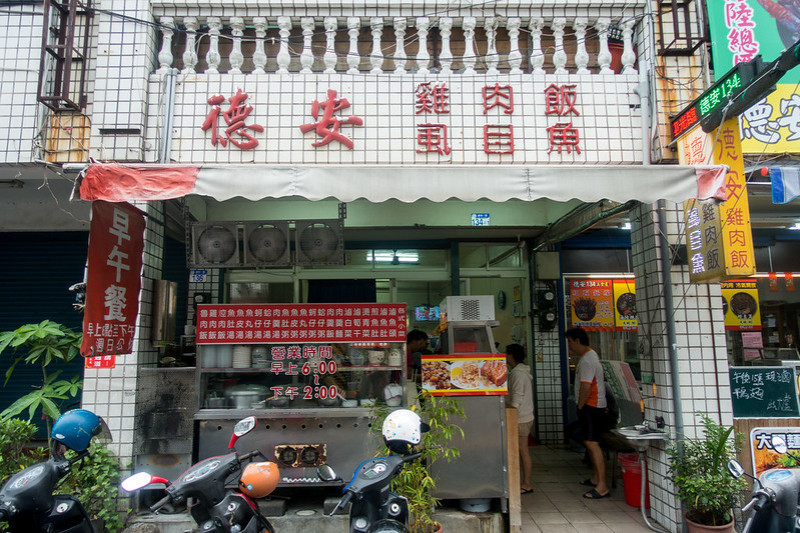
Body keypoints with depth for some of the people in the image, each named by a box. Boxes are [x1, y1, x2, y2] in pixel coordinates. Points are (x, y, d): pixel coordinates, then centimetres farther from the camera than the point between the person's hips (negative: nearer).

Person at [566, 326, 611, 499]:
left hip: (591, 406, -11)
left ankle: (602, 486, -12)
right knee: (590, 442, 17)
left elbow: (585, 387, -23)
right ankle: (595, 478, 27)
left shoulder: (587, 360, -18)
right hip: (593, 406, 11)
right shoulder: (590, 355, 17)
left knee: (591, 443, -13)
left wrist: (580, 407, -13)